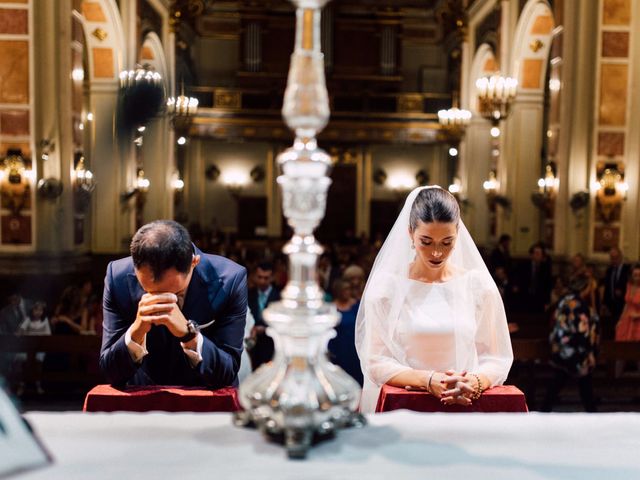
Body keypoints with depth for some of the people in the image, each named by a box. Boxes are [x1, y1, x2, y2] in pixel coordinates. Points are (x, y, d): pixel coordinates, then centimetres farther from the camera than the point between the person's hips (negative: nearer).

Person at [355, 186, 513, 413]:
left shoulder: (479, 285, 5)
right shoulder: (386, 286, 1)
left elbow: (496, 359, 6)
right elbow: (376, 363, -2)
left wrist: (474, 382, -15)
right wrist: (427, 380, -16)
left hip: (464, 403, 1)